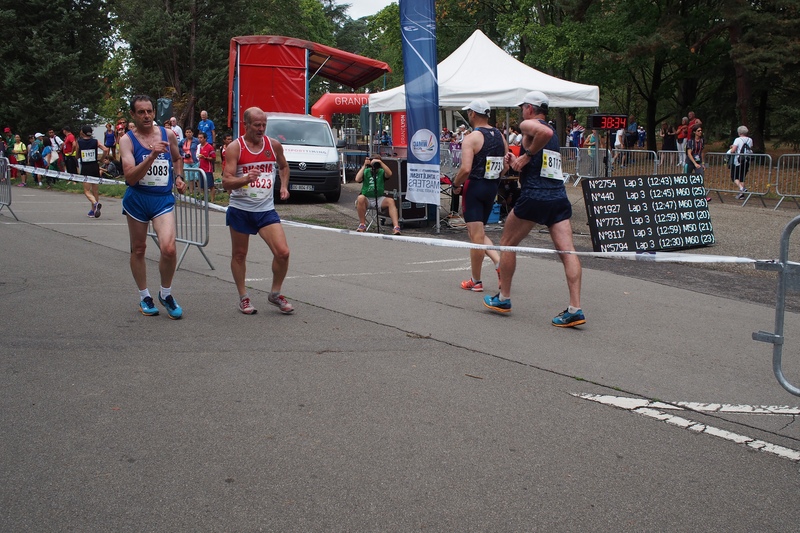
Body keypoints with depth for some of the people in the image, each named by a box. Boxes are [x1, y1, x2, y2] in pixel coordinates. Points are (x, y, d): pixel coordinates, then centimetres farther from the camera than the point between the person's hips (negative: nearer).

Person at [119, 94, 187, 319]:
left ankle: (166, 293, 5)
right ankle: (144, 297, 29)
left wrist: (178, 177, 8)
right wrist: (152, 156, -28)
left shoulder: (168, 134, 4)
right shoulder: (127, 140, -6)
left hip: (163, 199, 1)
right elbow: (130, 177, -18)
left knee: (169, 248, -18)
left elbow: (177, 159, 26)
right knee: (138, 249, 11)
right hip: (137, 200, -1)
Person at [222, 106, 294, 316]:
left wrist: (284, 186, 10)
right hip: (240, 209, -2)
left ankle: (275, 294, 10)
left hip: (266, 209, 2)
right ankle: (243, 297, 25)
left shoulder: (274, 145, 3)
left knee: (282, 252, -10)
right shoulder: (234, 147, -8)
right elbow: (226, 182, -16)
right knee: (239, 254, 9)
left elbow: (284, 167, 25)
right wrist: (246, 179, -33)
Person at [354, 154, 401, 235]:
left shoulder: (381, 172, 5)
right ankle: (362, 224, -23)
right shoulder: (366, 171, 5)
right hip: (367, 199, -1)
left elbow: (389, 174, -19)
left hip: (379, 199, 1)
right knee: (360, 198, -35)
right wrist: (364, 165, -14)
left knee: (391, 201, -28)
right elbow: (357, 179, -15)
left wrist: (380, 162, -23)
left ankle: (396, 227, -39)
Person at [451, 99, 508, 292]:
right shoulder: (500, 136, 8)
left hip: (474, 187, -7)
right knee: (479, 233, 20)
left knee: (476, 235, -1)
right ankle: (499, 262, 0)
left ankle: (476, 281, 7)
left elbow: (466, 169, -23)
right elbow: (506, 166, 12)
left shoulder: (472, 138, -14)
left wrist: (456, 185, -7)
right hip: (493, 188, 7)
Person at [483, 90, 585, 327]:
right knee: (567, 250, -3)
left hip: (535, 197, -7)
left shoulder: (528, 125, -1)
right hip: (559, 197, 7)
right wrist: (518, 163, 31)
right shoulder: (552, 131, 24)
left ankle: (503, 299, 21)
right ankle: (575, 309, -11)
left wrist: (528, 154, -14)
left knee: (507, 244, 12)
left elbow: (545, 131, -25)